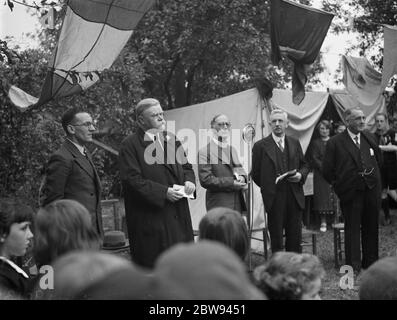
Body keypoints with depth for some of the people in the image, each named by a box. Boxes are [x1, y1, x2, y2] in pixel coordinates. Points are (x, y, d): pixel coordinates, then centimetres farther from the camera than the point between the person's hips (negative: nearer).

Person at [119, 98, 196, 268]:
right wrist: (164, 192, -19)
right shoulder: (130, 145, -7)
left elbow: (186, 166, 22)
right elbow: (132, 179, -14)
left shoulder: (171, 139, 15)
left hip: (179, 215, 7)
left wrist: (189, 181, 0)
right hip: (150, 217, -6)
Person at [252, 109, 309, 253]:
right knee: (276, 239, 5)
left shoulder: (295, 143, 11)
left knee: (295, 237, 7)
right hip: (274, 198, -3)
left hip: (295, 198, 3)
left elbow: (304, 165, 18)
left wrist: (301, 175, -1)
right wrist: (267, 187, -1)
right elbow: (256, 174, 2)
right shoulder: (260, 146, -2)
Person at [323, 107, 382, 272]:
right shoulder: (335, 142, -7)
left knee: (371, 227, 12)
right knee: (352, 229, 2)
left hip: (372, 189, 4)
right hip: (351, 191, -4)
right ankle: (353, 265, 12)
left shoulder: (370, 137, 7)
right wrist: (339, 185, 0)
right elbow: (327, 170, -4)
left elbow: (378, 158, 23)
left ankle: (370, 262, 26)